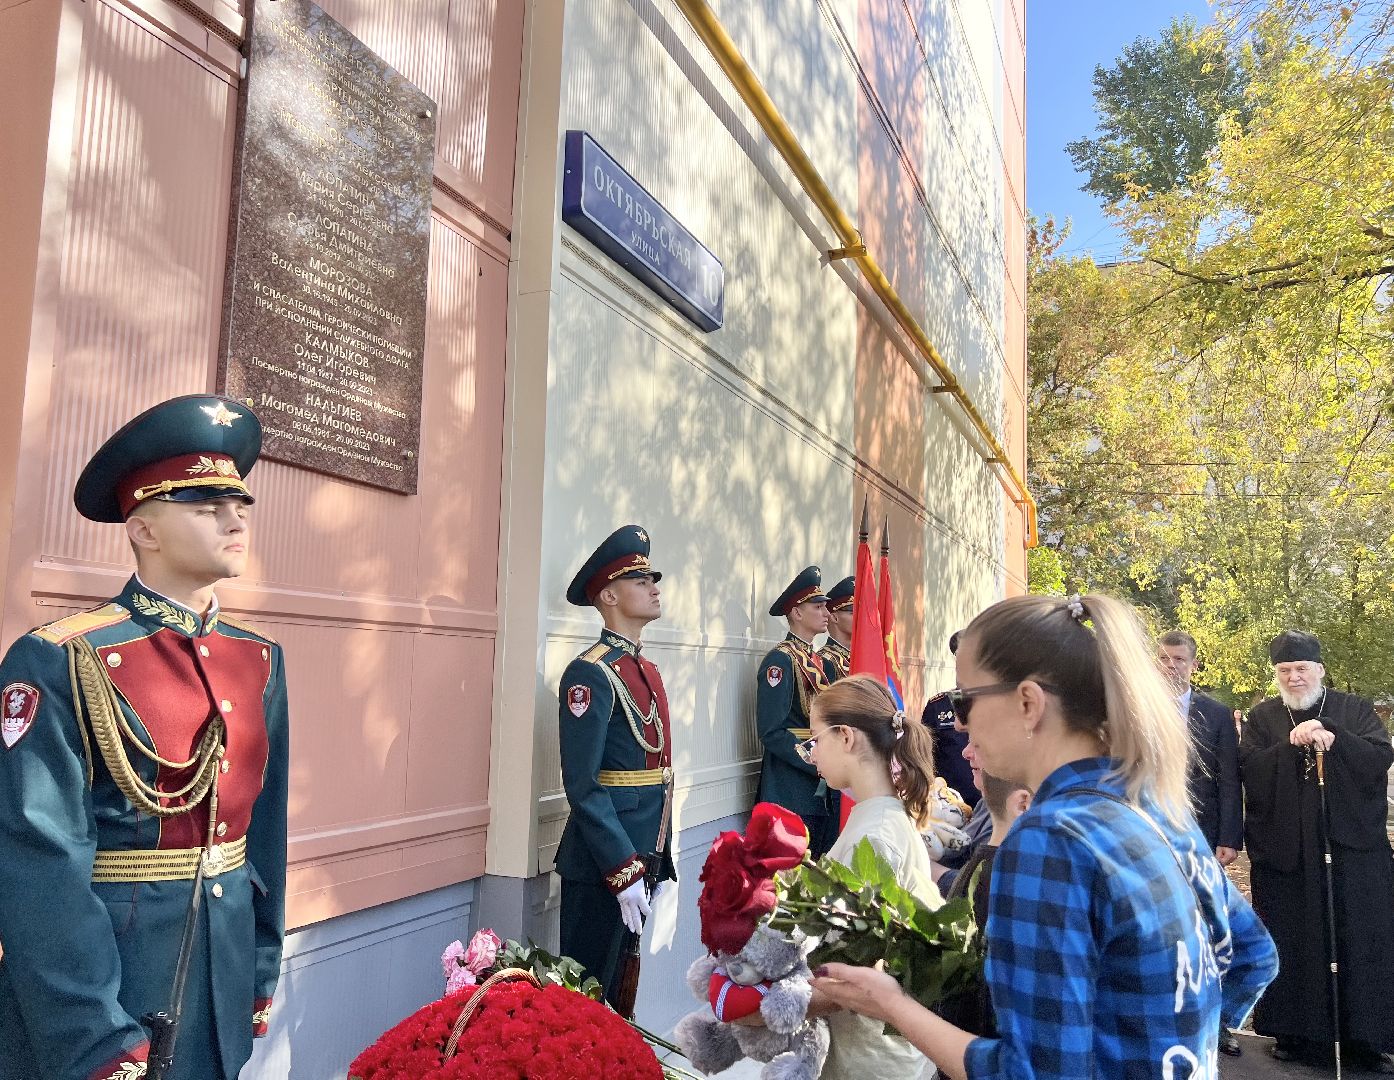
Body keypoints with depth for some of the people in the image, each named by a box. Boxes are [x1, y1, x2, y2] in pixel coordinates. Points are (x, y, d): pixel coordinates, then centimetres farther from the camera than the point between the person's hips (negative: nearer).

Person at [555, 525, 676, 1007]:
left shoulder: (648, 671, 12)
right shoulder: (590, 674, -15)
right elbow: (583, 787, -20)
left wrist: (661, 865, 15)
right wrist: (625, 872, -21)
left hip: (642, 861, 8)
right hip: (602, 871, -8)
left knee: (620, 992, 20)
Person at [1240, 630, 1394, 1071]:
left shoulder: (1355, 709, 6)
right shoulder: (1262, 717, 6)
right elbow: (1249, 768, -6)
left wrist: (1330, 732, -19)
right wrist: (1292, 743, -18)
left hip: (1353, 847, 0)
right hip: (1285, 849, 0)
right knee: (1293, 944, 5)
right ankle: (1297, 1032, 16)